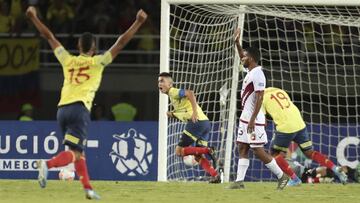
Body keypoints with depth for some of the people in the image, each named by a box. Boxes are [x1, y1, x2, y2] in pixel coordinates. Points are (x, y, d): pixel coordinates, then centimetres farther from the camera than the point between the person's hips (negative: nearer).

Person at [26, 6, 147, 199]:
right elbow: (121, 42, 5)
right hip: (79, 108, -5)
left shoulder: (67, 60, 15)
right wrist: (138, 22, 10)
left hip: (62, 109, 5)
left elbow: (49, 37, 23)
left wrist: (34, 18, 31)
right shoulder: (98, 62, 6)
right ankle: (48, 164, -39)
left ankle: (87, 187, 13)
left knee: (79, 151, 18)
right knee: (74, 153, -13)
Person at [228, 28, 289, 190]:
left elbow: (259, 98, -23)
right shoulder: (250, 71, 10)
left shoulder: (257, 74, -18)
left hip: (254, 120, -10)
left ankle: (281, 176, 1)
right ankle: (240, 181, 7)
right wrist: (237, 43, 26)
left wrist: (252, 119, -25)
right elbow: (243, 58, 34)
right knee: (242, 149, 7)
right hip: (245, 118, 10)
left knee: (258, 151, -7)